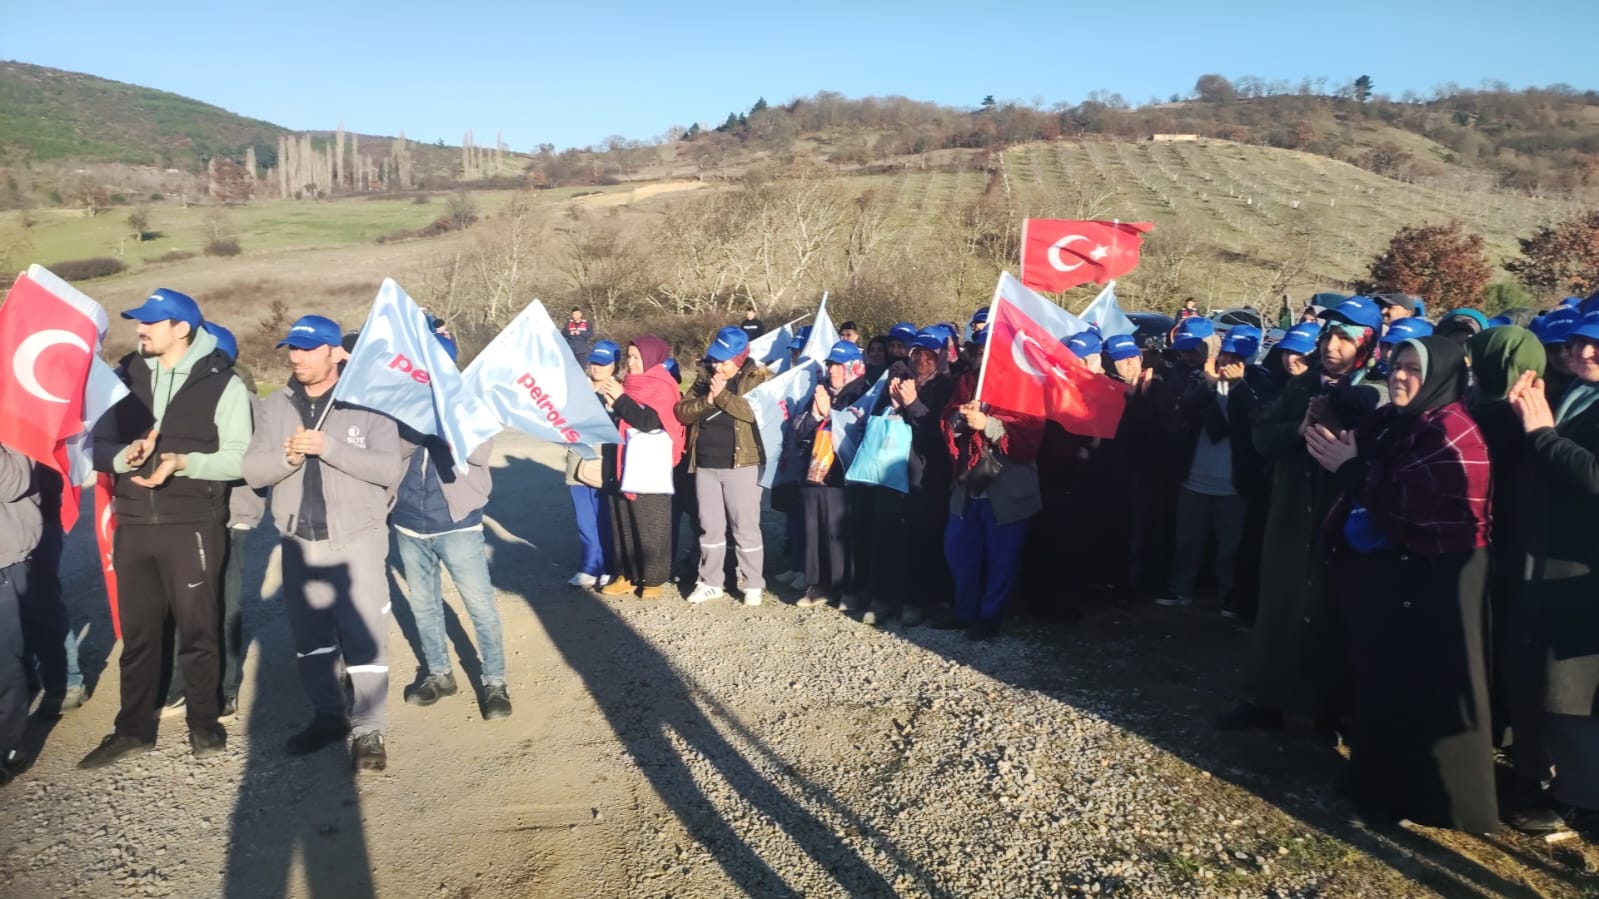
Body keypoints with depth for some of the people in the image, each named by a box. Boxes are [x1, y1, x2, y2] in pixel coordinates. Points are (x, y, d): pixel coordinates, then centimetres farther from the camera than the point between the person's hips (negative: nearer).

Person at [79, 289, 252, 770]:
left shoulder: (222, 383, -5)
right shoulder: (124, 376, 8)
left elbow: (239, 458, -8)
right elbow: (99, 445, 7)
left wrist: (184, 462, -22)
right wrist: (125, 456, -14)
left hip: (193, 527, -4)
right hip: (133, 526, 4)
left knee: (197, 631, 7)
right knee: (137, 633, 12)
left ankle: (204, 723, 22)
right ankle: (133, 729, 25)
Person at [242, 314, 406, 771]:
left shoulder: (368, 403, -7)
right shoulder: (275, 406, 7)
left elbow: (389, 468, -17)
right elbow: (253, 471, 2)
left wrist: (329, 447, -24)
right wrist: (287, 457, -19)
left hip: (357, 540, -5)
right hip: (299, 542, 5)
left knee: (365, 638, -4)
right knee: (310, 637, 16)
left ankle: (367, 730, 6)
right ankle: (328, 716, 32)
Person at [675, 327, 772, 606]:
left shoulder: (757, 379, -5)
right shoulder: (705, 378, 10)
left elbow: (758, 411, -22)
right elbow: (682, 412, 4)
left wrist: (722, 395, -18)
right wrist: (706, 399, -13)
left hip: (741, 464, -5)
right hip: (705, 465, 5)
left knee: (745, 527, 1)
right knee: (710, 526, 12)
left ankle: (753, 584, 11)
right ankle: (710, 582, 23)